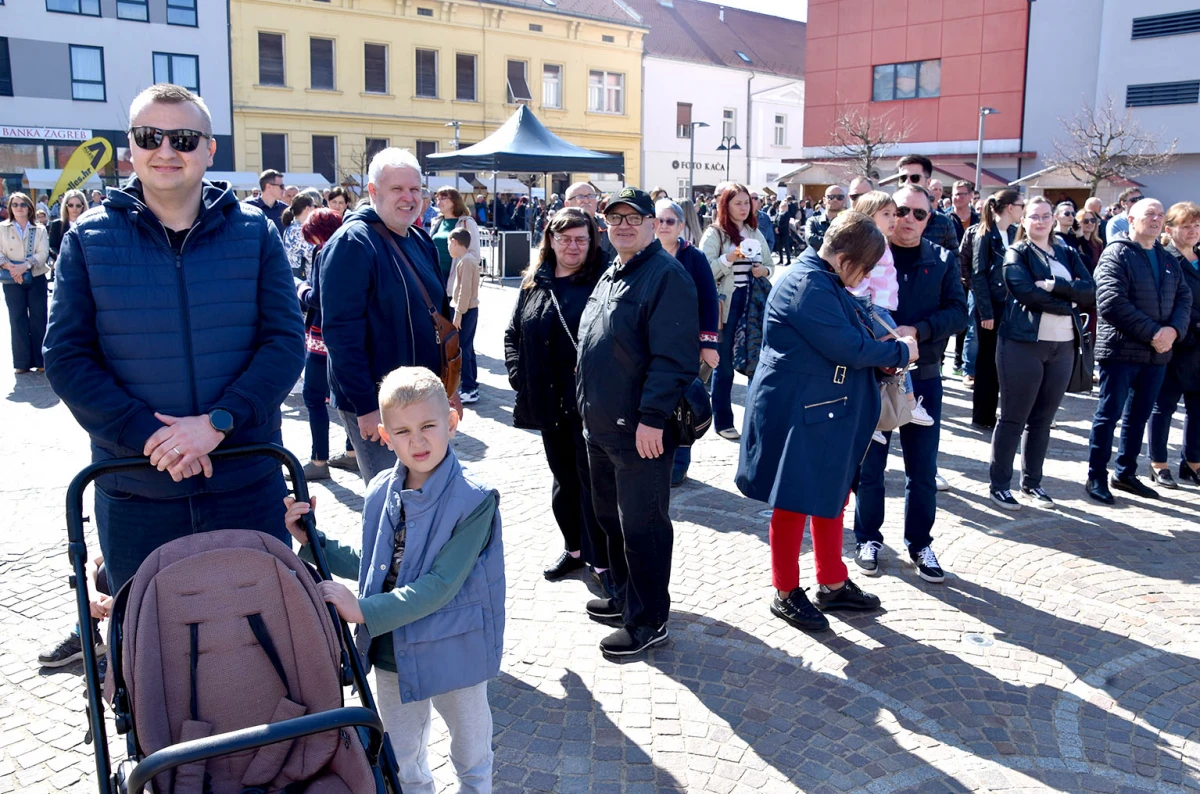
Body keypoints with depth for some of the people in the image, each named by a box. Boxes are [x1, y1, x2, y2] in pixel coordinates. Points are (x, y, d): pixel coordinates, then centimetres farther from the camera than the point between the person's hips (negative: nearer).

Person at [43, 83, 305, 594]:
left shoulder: (253, 233, 0)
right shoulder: (88, 240, 1)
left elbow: (286, 341, -5)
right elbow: (66, 358, -2)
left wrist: (217, 423, -18)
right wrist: (148, 436, -16)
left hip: (248, 484, 0)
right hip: (134, 494, 1)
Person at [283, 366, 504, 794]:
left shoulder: (474, 500, -22)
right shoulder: (381, 492, -5)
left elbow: (441, 584, -27)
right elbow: (369, 564, 9)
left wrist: (365, 611, -30)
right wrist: (312, 540, 0)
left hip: (454, 653, -4)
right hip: (393, 651, 4)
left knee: (471, 757, 21)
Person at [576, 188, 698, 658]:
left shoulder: (666, 276, -14)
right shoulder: (611, 275, 16)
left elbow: (672, 356, -22)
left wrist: (652, 417, -25)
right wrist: (587, 404, 20)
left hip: (641, 430, -10)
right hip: (600, 425, 10)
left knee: (642, 526, 0)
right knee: (611, 517, 20)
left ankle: (648, 622, 14)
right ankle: (625, 596, 37)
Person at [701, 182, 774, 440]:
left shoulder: (755, 233, 12)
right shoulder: (714, 234, -4)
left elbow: (769, 265, 17)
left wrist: (764, 270, -5)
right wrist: (730, 257, -24)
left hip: (752, 303, 5)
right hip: (726, 304, -4)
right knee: (724, 365, 3)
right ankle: (723, 422, 13)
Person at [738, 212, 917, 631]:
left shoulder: (825, 281, 11)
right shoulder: (807, 284, -22)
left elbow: (851, 333, 18)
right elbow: (850, 348, -24)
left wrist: (885, 348, -1)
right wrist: (902, 351, -9)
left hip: (826, 411, 10)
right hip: (797, 412, -10)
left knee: (831, 496, 18)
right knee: (794, 502, 3)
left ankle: (833, 584, 32)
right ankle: (786, 593, 19)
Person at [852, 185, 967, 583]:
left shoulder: (942, 261, 4)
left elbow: (959, 312, -5)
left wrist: (915, 331, -21)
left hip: (923, 377, 2)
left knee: (923, 469, 8)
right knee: (869, 463, 8)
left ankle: (919, 542, 25)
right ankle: (868, 538, 25)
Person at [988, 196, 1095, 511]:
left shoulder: (1068, 253, 14)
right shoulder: (1016, 254, 0)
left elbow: (1089, 292, 0)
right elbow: (1027, 292, -16)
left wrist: (1054, 285, -15)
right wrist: (1068, 301, -10)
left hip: (1063, 347, 5)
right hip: (1023, 344, -5)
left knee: (1042, 419, 11)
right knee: (1013, 418, -1)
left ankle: (1032, 482, 20)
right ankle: (1000, 485, 7)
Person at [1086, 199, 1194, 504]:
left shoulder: (1168, 259, 15)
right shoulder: (1116, 254, -7)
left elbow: (1184, 298, 9)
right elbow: (1111, 302, -18)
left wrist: (1173, 329, -12)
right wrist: (1151, 332, -20)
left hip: (1157, 352, 7)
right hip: (1121, 350, -7)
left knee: (1139, 415, 13)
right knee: (1109, 414, -1)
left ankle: (1126, 473, 25)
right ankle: (1096, 477, 8)